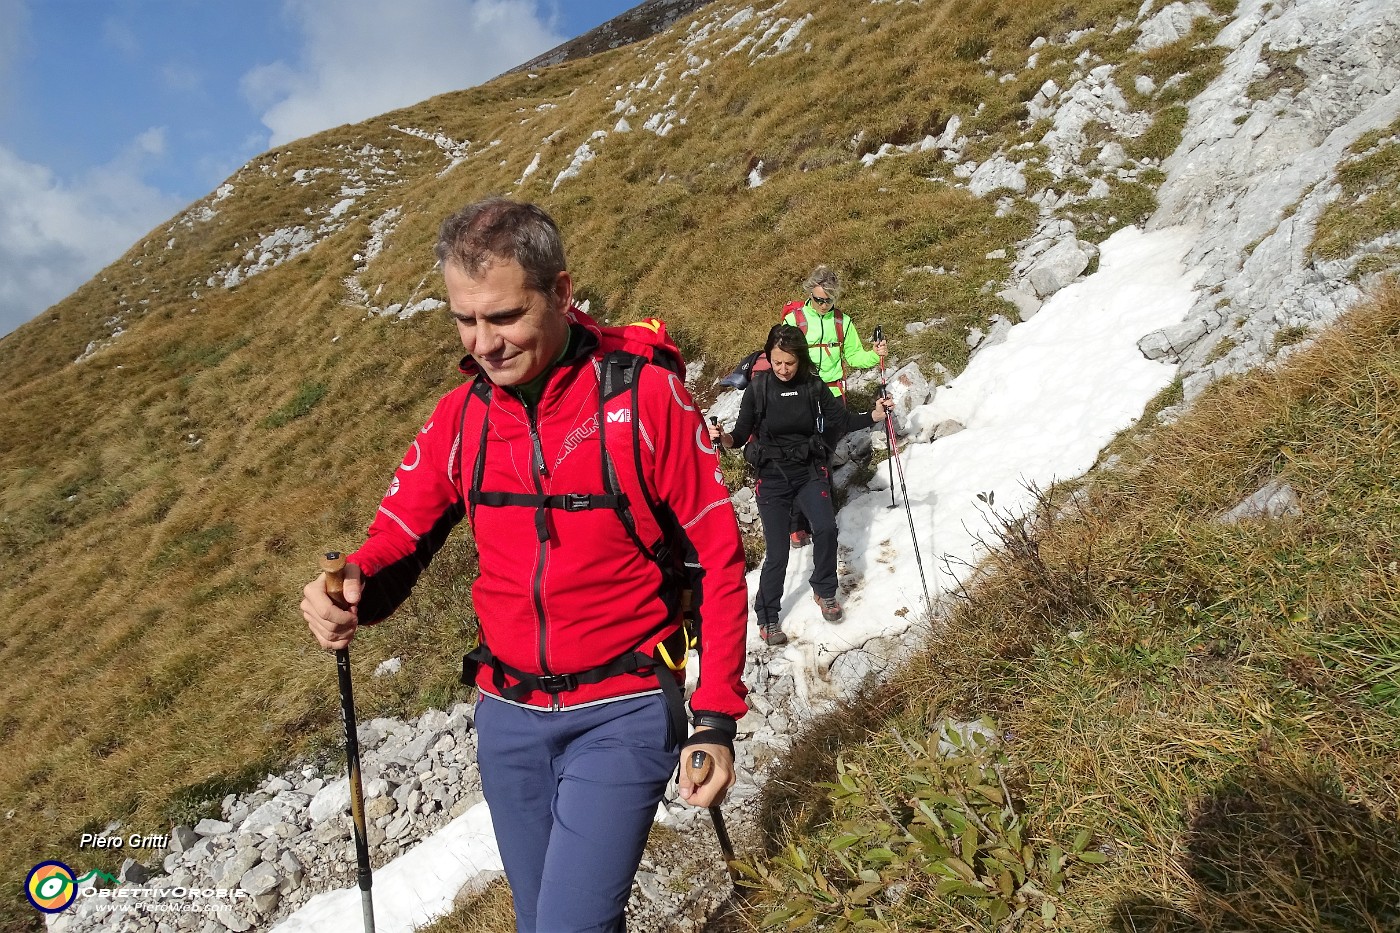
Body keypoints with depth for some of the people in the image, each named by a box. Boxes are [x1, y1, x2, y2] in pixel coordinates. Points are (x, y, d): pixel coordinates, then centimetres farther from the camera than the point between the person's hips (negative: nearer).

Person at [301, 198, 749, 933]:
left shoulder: (646, 395, -14)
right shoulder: (460, 415, -1)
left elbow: (717, 561, -10)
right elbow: (397, 539, 3)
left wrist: (715, 718, -12)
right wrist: (354, 586, -21)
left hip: (622, 714, -4)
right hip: (507, 716, 5)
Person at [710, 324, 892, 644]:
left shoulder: (813, 386, -4)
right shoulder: (758, 389, -7)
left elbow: (841, 419, 4)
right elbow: (742, 434, -2)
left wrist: (873, 416, -10)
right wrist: (724, 437, -23)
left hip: (810, 471, 1)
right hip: (772, 477, -1)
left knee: (826, 528, -22)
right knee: (777, 552, -4)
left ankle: (824, 590, 6)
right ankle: (767, 618, 18)